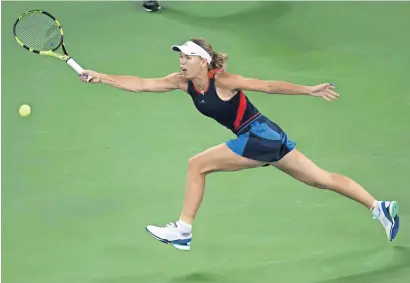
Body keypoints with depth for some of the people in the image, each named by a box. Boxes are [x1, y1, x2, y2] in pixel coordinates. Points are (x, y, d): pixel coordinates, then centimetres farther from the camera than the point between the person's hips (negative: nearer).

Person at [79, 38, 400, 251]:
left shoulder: (222, 80, -16)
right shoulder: (183, 82, 4)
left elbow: (269, 86, -13)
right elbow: (140, 84, 2)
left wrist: (310, 90, -15)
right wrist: (101, 77, -7)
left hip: (260, 137, -8)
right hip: (264, 138, 8)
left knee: (197, 165, -7)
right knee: (322, 179, 13)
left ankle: (183, 230, 2)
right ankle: (379, 207, 19)